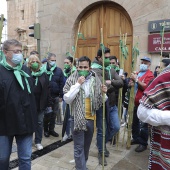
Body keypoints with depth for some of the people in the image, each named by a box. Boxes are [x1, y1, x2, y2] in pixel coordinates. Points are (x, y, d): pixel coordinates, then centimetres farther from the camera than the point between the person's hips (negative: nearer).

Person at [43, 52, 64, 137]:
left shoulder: (59, 70, 1)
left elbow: (61, 84, 1)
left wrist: (61, 96, -2)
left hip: (55, 96, 3)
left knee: (54, 114, 12)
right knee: (46, 114, 9)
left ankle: (51, 129, 28)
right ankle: (46, 130, 26)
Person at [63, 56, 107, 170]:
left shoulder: (95, 80, 1)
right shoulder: (72, 80, -7)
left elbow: (100, 101, 7)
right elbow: (67, 99, -17)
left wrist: (103, 93, -14)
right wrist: (77, 84, -21)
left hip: (91, 118, 4)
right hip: (77, 118, -4)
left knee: (87, 146, 20)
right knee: (79, 148, 2)